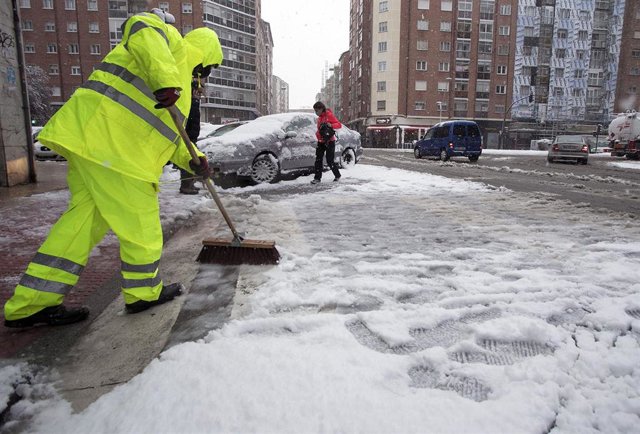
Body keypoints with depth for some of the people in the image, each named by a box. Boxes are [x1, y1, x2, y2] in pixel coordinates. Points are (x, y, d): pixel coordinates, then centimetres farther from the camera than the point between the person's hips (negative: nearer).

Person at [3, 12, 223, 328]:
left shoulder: (177, 74, 31)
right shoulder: (172, 43, 5)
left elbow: (166, 131, 28)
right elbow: (142, 28, -19)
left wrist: (193, 160, 15)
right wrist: (167, 80, -30)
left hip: (89, 136, 10)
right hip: (109, 138, -10)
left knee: (86, 216, 10)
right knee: (140, 220, -1)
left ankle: (31, 304, 16)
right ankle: (144, 293, 15)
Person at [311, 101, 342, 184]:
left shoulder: (329, 115, -9)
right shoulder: (319, 118, 14)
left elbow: (339, 124, -15)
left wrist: (331, 125, -32)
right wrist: (318, 134, 0)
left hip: (329, 142, -7)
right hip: (321, 142, 7)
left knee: (330, 161, -4)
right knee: (318, 159, -1)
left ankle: (337, 176, 16)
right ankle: (317, 178, 2)